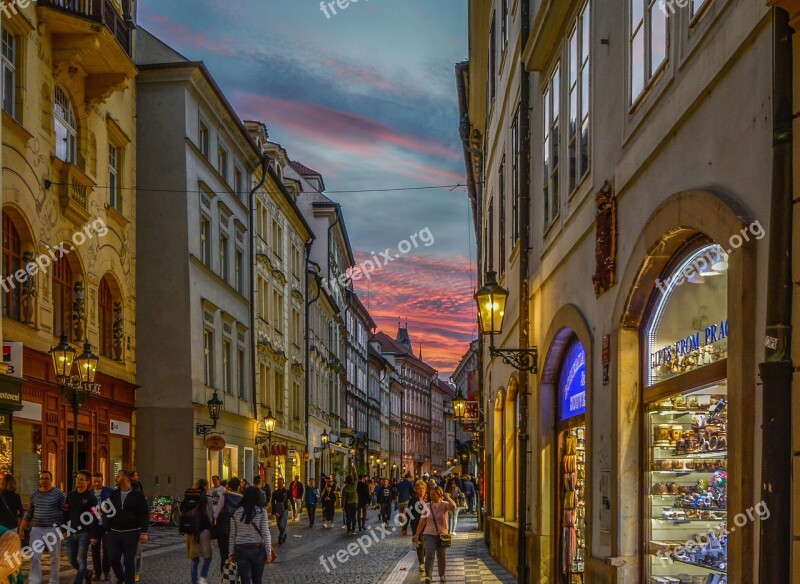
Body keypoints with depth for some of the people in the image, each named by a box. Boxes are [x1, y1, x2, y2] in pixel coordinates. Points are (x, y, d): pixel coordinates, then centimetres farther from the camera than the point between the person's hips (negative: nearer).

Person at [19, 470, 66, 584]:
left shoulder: (59, 494, -2)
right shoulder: (34, 495, 10)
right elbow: (28, 514, 16)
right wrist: (21, 529, 13)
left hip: (54, 530, -3)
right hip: (36, 529, 3)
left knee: (55, 558, 4)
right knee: (35, 557, -7)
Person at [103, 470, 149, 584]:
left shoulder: (138, 495, -3)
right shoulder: (113, 495, 8)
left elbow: (145, 515, -4)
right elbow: (106, 512, 13)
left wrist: (144, 532, -11)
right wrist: (107, 528, 3)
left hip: (131, 533, -4)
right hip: (114, 533, 4)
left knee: (129, 561, 0)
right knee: (113, 559, 4)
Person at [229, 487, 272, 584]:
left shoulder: (236, 512, 0)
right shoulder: (261, 512, -5)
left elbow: (232, 535, 3)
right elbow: (265, 533, -8)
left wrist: (232, 552, 11)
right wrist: (269, 553, -3)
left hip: (241, 549, 1)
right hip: (258, 549, -1)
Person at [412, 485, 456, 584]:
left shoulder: (444, 505, -6)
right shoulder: (427, 506, 0)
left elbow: (453, 506, -30)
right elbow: (422, 521, 6)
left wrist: (447, 497, -17)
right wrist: (417, 534, 8)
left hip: (442, 535, 0)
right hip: (429, 535, 0)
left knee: (442, 557, 13)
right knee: (429, 556, -16)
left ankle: (441, 575, 31)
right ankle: (428, 576, -26)